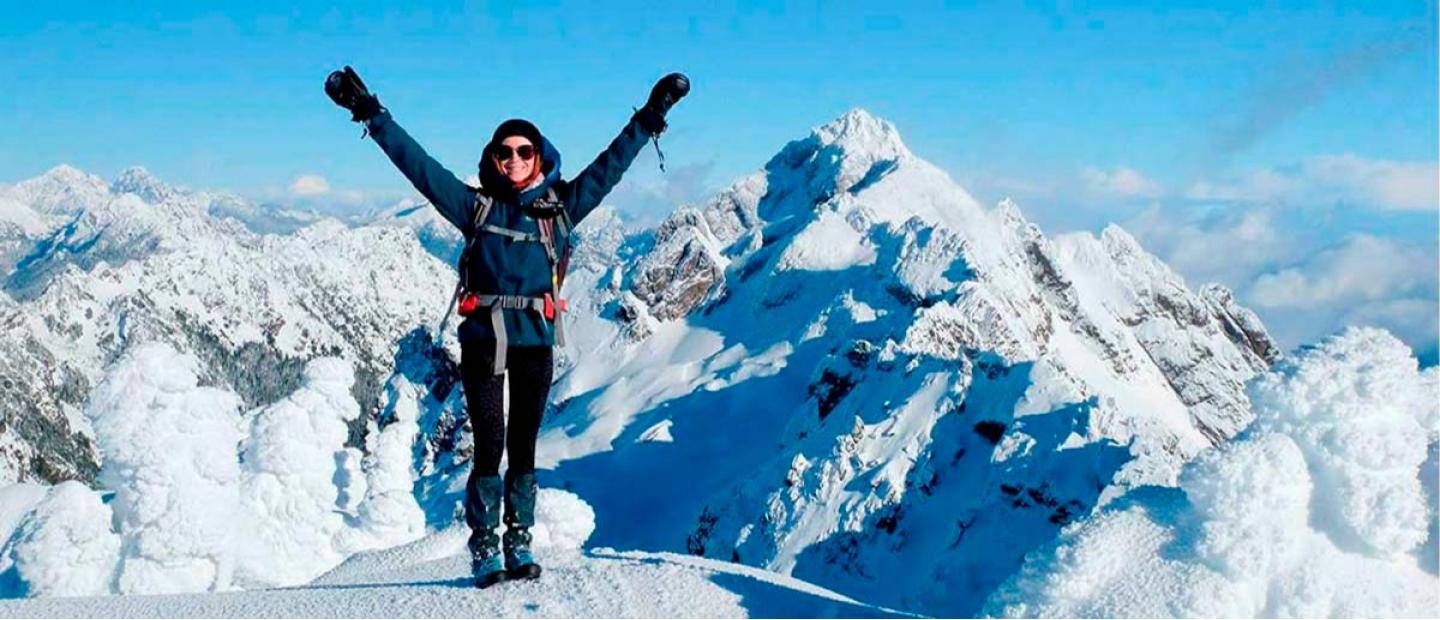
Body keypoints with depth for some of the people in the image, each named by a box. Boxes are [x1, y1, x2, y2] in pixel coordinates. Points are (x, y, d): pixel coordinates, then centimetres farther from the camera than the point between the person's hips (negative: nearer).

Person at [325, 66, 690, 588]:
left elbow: (610, 165, 12)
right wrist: (371, 114, 3)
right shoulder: (476, 207, 8)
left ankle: (519, 545, 16)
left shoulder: (560, 208, 10)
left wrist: (650, 117, 10)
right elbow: (417, 162, 6)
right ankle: (483, 549, 4)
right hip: (483, 340, -1)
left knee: (523, 448, 8)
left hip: (536, 342, 1)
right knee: (489, 447, -4)